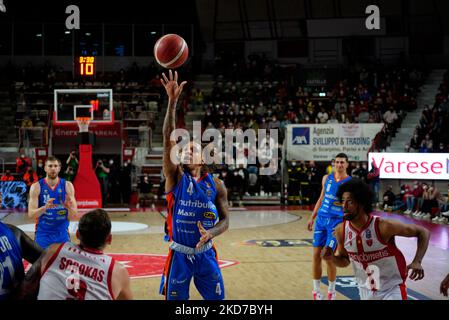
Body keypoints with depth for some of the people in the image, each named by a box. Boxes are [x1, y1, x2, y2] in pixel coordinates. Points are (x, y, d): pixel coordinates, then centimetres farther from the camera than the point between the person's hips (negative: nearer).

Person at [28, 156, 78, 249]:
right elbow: (31, 214, -12)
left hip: (62, 234, 1)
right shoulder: (36, 187, -5)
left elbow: (73, 216, -3)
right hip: (43, 233, -1)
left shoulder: (67, 186, -2)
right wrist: (45, 207, -30)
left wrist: (69, 207, -25)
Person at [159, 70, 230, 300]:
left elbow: (225, 219, 5)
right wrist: (172, 101, -29)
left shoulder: (216, 185, 0)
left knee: (217, 298, 9)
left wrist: (210, 233, -19)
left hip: (206, 254, 2)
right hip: (179, 255, -2)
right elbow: (168, 139, -19)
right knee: (175, 299, 8)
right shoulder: (176, 177, -7)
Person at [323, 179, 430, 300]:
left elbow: (423, 232, -13)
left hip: (392, 290, -4)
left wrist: (417, 261, -25)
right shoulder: (341, 231, -11)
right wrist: (332, 258, -14)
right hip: (365, 291, 5)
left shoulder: (383, 226, -24)